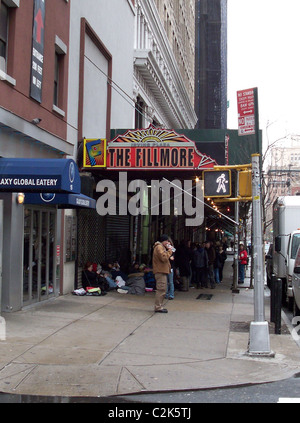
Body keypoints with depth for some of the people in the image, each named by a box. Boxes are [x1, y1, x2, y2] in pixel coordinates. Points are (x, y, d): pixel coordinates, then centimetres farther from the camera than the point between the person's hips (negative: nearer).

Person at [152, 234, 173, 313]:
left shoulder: (162, 247, 23)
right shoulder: (159, 247, -11)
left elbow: (165, 257, 24)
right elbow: (164, 258, -22)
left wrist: (169, 250, 12)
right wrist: (169, 251, -11)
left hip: (162, 271, 11)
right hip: (161, 271, -11)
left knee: (162, 289, 13)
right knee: (161, 289, -12)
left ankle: (159, 306, 18)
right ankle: (158, 307, -12)